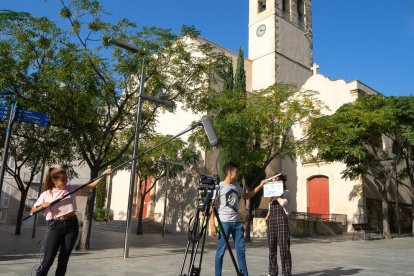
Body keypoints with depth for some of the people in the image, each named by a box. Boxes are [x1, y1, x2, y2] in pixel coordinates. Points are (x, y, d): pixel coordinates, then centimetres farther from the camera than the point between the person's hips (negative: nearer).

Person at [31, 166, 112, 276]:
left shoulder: (71, 188, 6)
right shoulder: (46, 194, 4)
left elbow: (91, 185, 4)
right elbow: (33, 210, 9)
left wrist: (104, 174, -7)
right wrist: (43, 206, -11)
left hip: (71, 225, 2)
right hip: (55, 226, -1)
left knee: (64, 259, 7)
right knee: (48, 259, -2)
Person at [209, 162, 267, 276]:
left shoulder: (236, 185, 12)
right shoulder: (219, 187, -9)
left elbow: (246, 196, 28)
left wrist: (260, 185, 22)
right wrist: (212, 225, -16)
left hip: (237, 222, 6)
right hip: (224, 222, -6)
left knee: (241, 250, 9)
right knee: (221, 251, 0)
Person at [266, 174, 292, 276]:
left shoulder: (285, 192, 1)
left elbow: (283, 202, -19)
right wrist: (268, 216, 11)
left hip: (281, 219, -6)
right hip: (271, 220, 6)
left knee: (284, 246, -7)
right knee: (272, 246, 8)